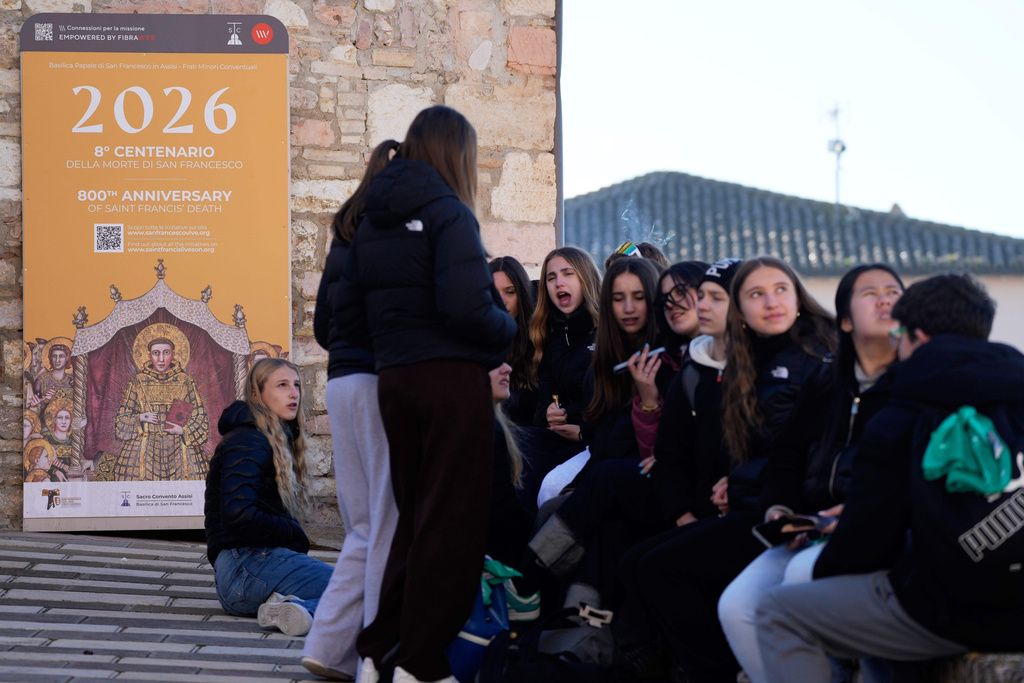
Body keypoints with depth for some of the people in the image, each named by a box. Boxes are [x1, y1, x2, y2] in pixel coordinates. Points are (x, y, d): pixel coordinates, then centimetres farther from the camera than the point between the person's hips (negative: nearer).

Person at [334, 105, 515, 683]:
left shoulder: (372, 221, 12)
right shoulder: (448, 212, -10)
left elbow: (348, 316, 12)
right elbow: (466, 307, -22)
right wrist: (510, 330, -3)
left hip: (394, 379, 7)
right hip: (452, 377, -7)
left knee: (416, 518, 18)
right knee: (452, 522, 1)